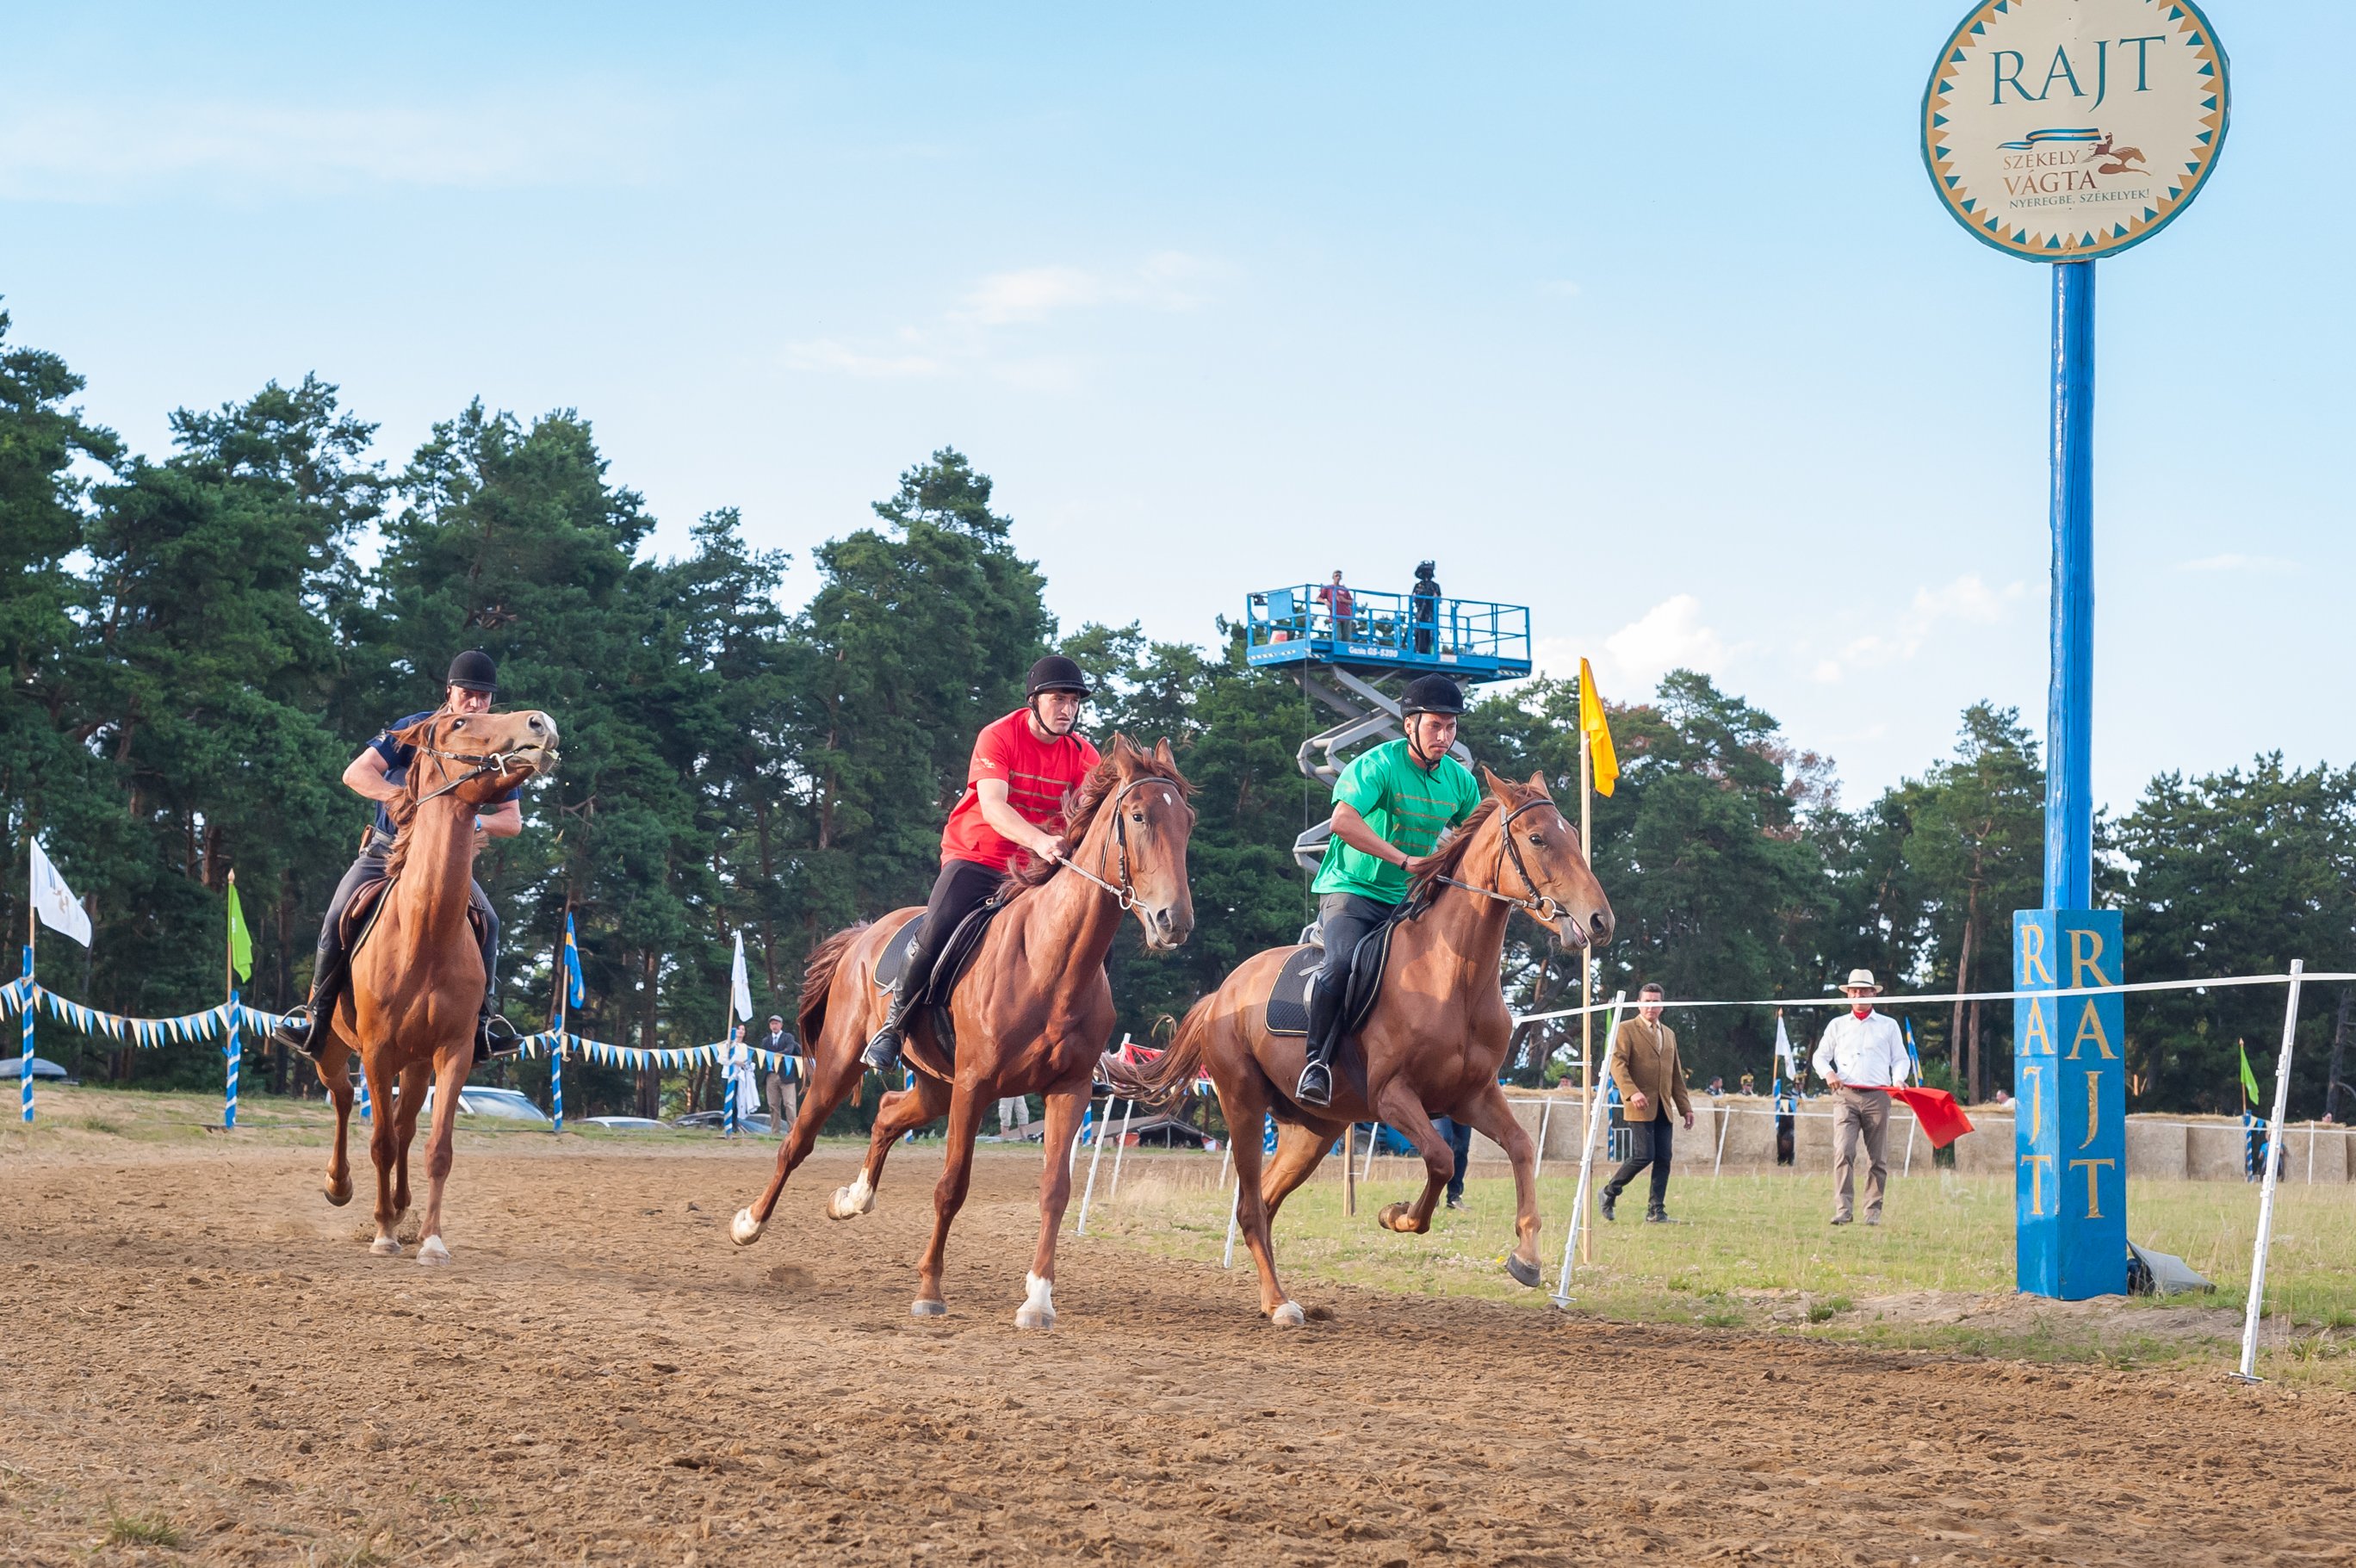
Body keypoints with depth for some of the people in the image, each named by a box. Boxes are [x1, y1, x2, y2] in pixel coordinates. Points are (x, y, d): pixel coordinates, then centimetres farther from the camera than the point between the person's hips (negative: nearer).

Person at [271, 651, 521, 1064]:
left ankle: (482, 1018, -14)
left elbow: (513, 820, -3)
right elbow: (356, 774, -18)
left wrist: (480, 822, -25)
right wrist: (396, 794, -37)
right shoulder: (413, 731, -10)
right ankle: (316, 1013, -7)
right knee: (339, 918, -20)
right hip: (387, 851, -1)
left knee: (488, 921, -21)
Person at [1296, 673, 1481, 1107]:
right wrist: (1405, 860, -33)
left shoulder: (1460, 780, 6)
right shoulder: (1378, 765, -14)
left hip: (1409, 900, 6)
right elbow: (1343, 821, -30)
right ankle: (1317, 1062, -20)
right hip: (1350, 891, -6)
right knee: (1344, 962, -32)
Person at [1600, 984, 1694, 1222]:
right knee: (1643, 1155, -13)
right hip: (1640, 1106, -6)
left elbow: (1676, 1074, 24)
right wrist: (1632, 1092, -25)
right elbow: (1617, 1063, -12)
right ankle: (1610, 1192, 7)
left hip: (1663, 1108, 6)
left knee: (1663, 1159, -1)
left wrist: (1685, 1106, 17)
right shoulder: (1626, 1030, 0)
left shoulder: (1669, 1034, 21)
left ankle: (1656, 1211, 3)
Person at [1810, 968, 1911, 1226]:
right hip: (1845, 1095, 0)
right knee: (1843, 1152, -16)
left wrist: (1898, 1079, -5)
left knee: (1878, 1159, 0)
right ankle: (1843, 1209, -20)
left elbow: (1900, 1059, 15)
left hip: (1878, 1096, 0)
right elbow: (1820, 1056, 18)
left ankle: (1873, 1211, 7)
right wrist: (1827, 1072, -3)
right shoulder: (1837, 1025, 17)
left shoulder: (1888, 1025, 15)